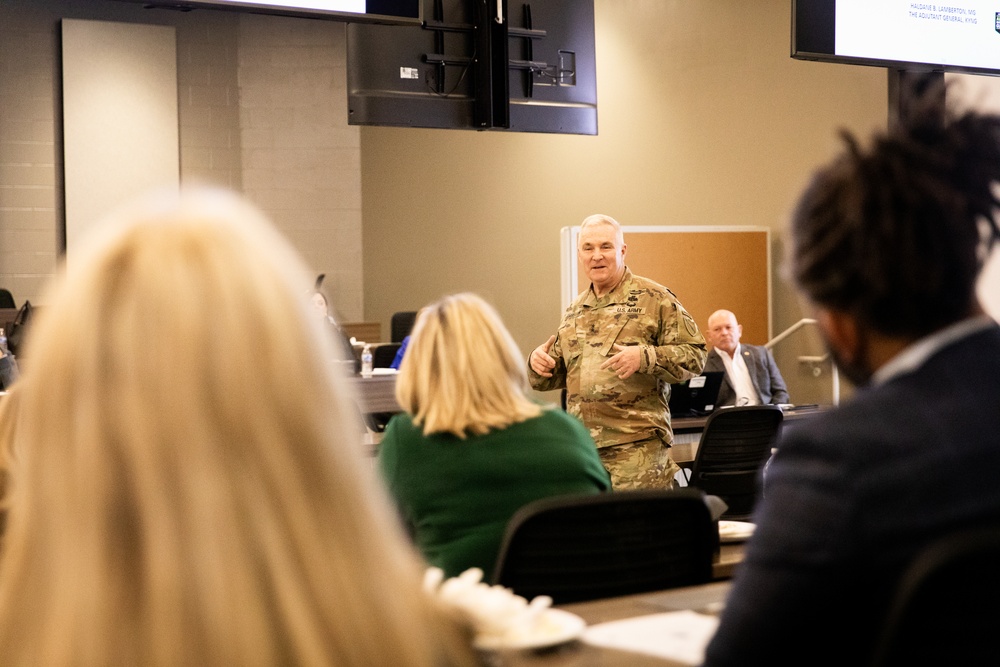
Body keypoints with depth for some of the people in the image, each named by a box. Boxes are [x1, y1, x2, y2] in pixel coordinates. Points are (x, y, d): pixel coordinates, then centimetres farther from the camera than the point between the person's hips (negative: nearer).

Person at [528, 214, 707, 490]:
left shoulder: (654, 299, 0)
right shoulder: (575, 311, 18)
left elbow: (693, 356, -5)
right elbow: (556, 376, 25)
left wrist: (644, 358, -21)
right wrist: (538, 362, 2)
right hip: (580, 446, 5)